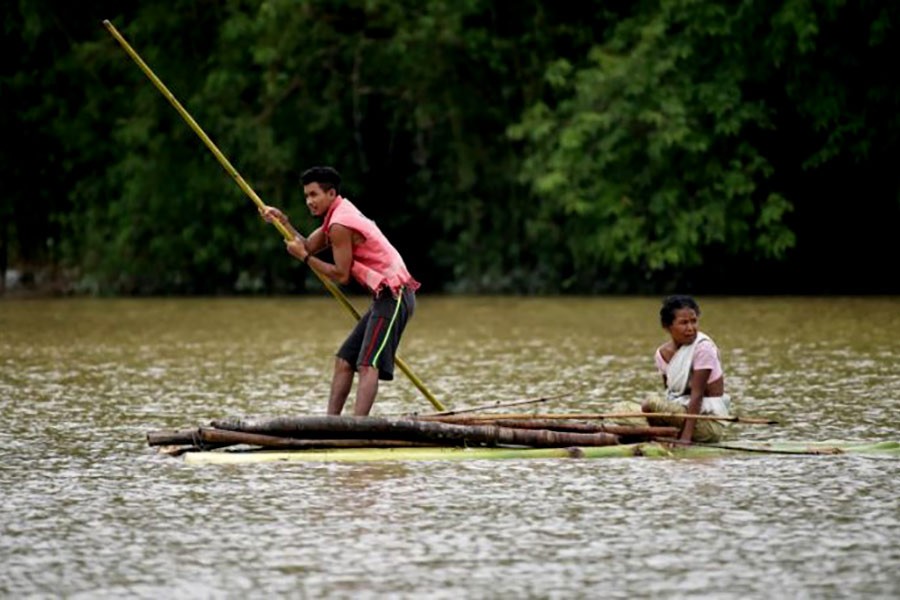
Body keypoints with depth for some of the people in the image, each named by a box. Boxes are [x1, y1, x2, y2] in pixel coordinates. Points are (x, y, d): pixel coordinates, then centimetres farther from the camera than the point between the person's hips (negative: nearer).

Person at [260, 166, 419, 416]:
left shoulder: (340, 225, -14)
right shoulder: (339, 214, 18)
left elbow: (341, 275, -13)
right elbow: (308, 246, 18)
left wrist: (305, 257, -6)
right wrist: (283, 221, 9)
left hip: (393, 297, -11)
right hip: (389, 297, 11)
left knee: (367, 365, -20)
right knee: (344, 360, 11)